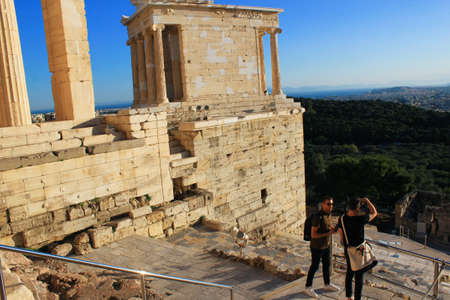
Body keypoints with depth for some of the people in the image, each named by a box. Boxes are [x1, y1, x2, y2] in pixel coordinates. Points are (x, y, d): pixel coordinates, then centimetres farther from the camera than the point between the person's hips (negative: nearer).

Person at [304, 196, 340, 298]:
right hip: (317, 247, -8)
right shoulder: (317, 217, -28)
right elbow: (313, 235, -26)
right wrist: (328, 233, -30)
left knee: (327, 264, 21)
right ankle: (308, 287, 24)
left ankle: (327, 284, 40)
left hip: (327, 245, 8)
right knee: (314, 267, 7)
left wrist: (333, 229, -8)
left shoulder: (328, 214, -2)